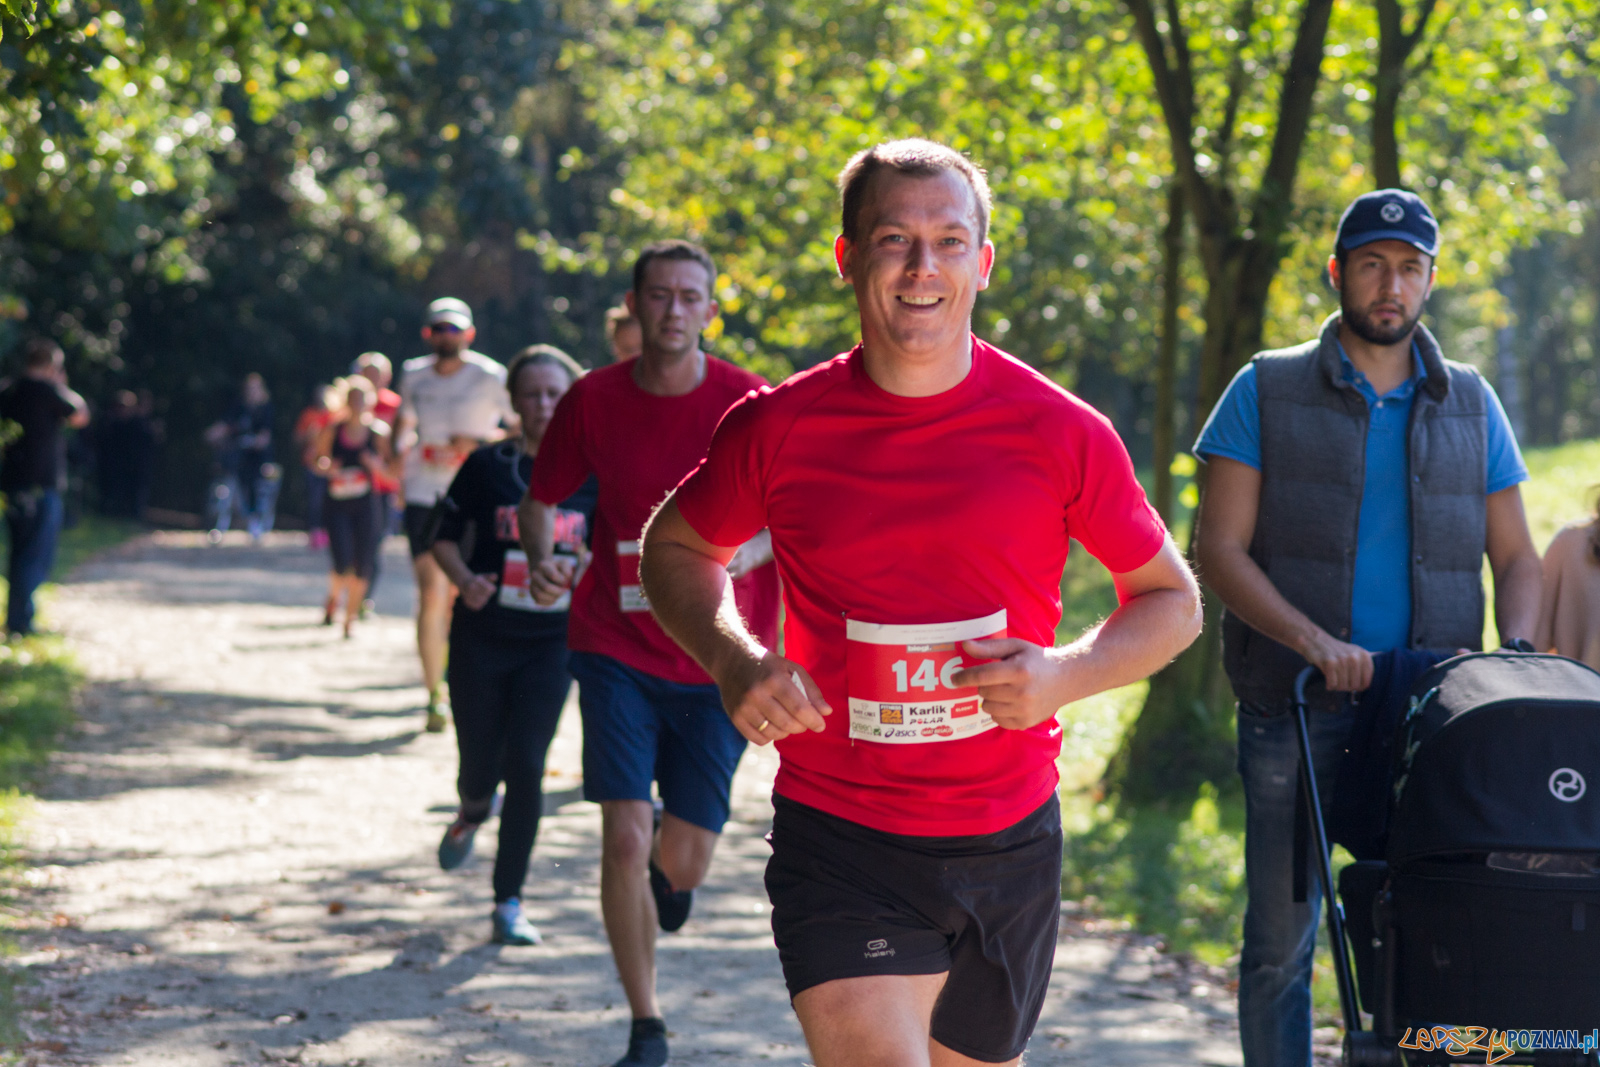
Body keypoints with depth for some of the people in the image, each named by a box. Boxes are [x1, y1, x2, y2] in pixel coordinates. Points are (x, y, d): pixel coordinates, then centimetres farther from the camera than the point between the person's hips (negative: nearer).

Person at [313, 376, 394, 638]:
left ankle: (350, 619, 14)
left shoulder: (378, 432, 0)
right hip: (337, 506, 0)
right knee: (342, 564, -13)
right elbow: (318, 461, 12)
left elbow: (393, 467, 4)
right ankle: (333, 599, 20)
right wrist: (327, 468, -9)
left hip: (366, 506, 0)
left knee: (362, 567, -3)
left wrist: (377, 465, -16)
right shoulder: (332, 430, 2)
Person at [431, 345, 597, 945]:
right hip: (482, 637, 0)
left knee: (526, 765, -8)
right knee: (481, 765, 4)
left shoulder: (591, 473, 0)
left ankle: (509, 904, 2)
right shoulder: (488, 466, -4)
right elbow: (445, 538, 2)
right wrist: (465, 581, -17)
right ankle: (471, 815, 43)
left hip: (551, 644, 0)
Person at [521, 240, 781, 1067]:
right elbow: (542, 498, 10)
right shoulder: (593, 400, -3)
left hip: (715, 661, 0)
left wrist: (737, 556, -23)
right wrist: (540, 559, -11)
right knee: (624, 841, -10)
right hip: (617, 651, 1)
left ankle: (670, 860, 44)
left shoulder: (747, 405, -9)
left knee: (684, 862, 1)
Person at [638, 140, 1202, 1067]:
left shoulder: (1062, 433, -4)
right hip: (838, 843, -2)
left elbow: (1173, 601, 7)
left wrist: (1067, 674, -13)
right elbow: (677, 548, 14)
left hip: (1009, 843, 2)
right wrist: (734, 660, -6)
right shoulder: (779, 427, -4)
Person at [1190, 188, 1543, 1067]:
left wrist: (1513, 655, -8)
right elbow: (1219, 550, -4)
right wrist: (1314, 641, -19)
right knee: (1281, 941, 2)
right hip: (1295, 715, -2)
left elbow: (1515, 558, 13)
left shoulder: (1470, 404, 12)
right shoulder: (1267, 392, 3)